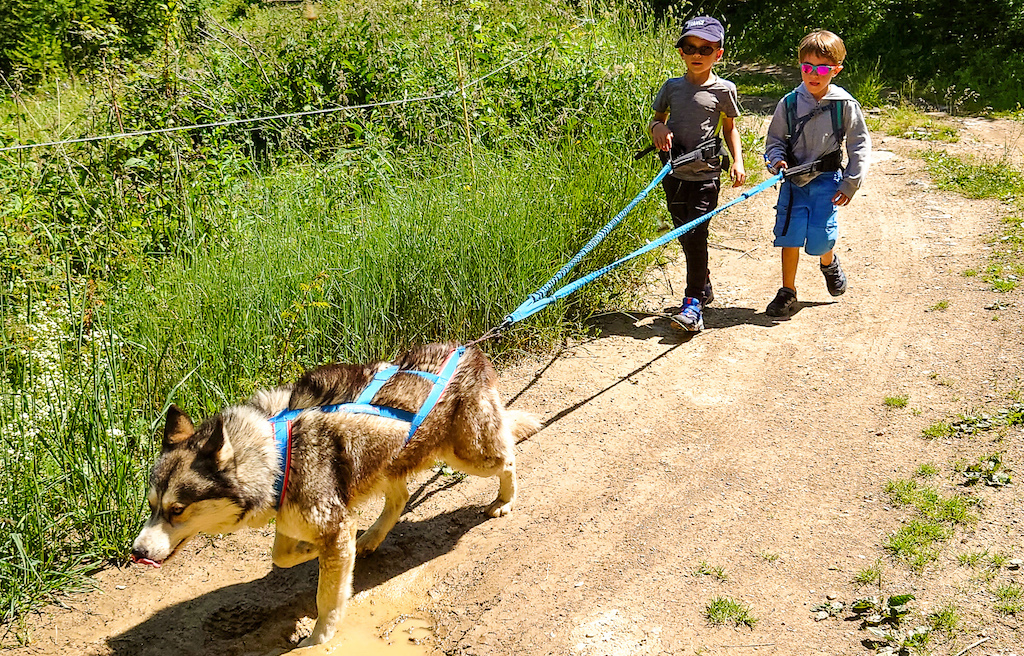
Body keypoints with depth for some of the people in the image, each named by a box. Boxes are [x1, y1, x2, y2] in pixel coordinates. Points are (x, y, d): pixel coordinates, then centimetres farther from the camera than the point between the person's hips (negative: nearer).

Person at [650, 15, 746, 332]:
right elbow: (656, 120, 16)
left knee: (696, 235, -13)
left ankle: (693, 305, -10)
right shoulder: (672, 87, 6)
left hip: (706, 175, -4)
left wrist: (738, 161, 0)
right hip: (675, 173, 4)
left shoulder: (723, 90, 0)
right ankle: (704, 287, 33)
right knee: (685, 236, 12)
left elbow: (729, 127, 11)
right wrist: (657, 127, -8)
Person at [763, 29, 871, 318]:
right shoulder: (789, 103, -2)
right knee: (789, 235, -2)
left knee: (819, 239, -5)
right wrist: (776, 159, -11)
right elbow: (774, 138, 10)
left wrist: (850, 184, -2)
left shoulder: (845, 105, -6)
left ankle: (829, 262, 33)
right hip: (794, 178, 2)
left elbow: (860, 145, 1)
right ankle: (788, 293, 12)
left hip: (827, 179, -2)